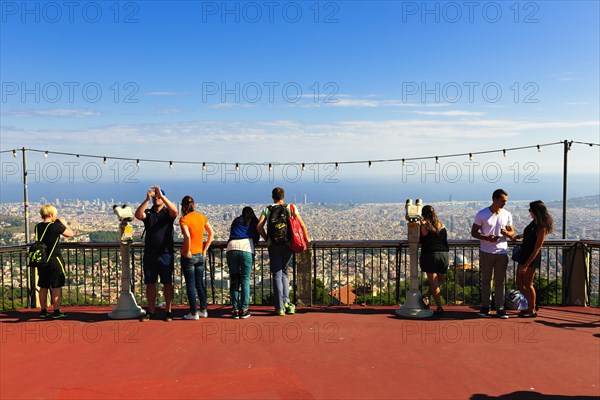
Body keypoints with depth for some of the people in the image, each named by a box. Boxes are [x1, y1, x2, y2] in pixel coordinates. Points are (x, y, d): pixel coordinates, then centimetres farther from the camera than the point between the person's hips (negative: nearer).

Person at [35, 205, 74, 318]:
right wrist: (64, 224, 7)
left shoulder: (37, 227, 4)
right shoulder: (55, 226, -15)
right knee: (56, 287, 1)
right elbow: (70, 234, -6)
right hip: (54, 260, -6)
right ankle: (56, 311, 5)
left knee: (43, 287, 13)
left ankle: (43, 311, 20)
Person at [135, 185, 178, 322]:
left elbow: (175, 211, -20)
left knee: (167, 283, 2)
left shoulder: (168, 213, 4)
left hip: (166, 254, -2)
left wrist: (162, 196, -27)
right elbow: (138, 215, -13)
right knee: (150, 283, 7)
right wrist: (147, 199, -24)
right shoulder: (148, 213, 9)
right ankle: (150, 311, 16)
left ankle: (168, 311, 9)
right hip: (149, 254, 2)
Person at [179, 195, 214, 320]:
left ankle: (194, 313, 9)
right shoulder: (202, 217, 3)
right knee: (200, 284, 16)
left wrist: (187, 251, -14)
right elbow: (212, 233, 4)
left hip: (189, 255, -5)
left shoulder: (184, 219, -13)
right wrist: (205, 249, 8)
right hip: (200, 255, 5)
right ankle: (203, 310, 21)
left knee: (190, 285, 4)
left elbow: (187, 236, -27)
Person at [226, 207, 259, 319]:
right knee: (245, 281, 4)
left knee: (234, 281, 7)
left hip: (231, 249, 2)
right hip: (246, 250, -2)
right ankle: (244, 310, 2)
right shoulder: (254, 222, 20)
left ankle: (235, 309, 7)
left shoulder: (236, 221, 26)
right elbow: (256, 240, 21)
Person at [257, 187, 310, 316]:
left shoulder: (267, 209, 6)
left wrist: (266, 238, 10)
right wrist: (306, 239, 14)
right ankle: (285, 301, 4)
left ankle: (279, 307, 2)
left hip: (273, 246, 0)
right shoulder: (291, 208, 5)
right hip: (287, 245, 0)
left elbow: (259, 226, -5)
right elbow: (302, 225, 0)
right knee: (284, 272, 17)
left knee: (277, 275, 3)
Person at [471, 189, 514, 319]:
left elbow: (512, 233, 11)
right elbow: (474, 232, -1)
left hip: (502, 252, 2)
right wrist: (486, 238, -18)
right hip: (486, 252, -2)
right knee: (486, 280, 7)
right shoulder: (482, 214, -4)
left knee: (500, 281, 4)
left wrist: (506, 233, -13)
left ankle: (500, 308, 11)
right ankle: (485, 307, 16)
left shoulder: (507, 215, 5)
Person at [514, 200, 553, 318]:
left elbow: (536, 249, -21)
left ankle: (532, 311, 14)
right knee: (519, 283, 14)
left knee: (528, 284, 1)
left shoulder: (542, 228, -20)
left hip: (532, 258, -9)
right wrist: (520, 236, 18)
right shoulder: (534, 222, 5)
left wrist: (526, 265, -21)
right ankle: (531, 305, 29)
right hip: (524, 255, 9)